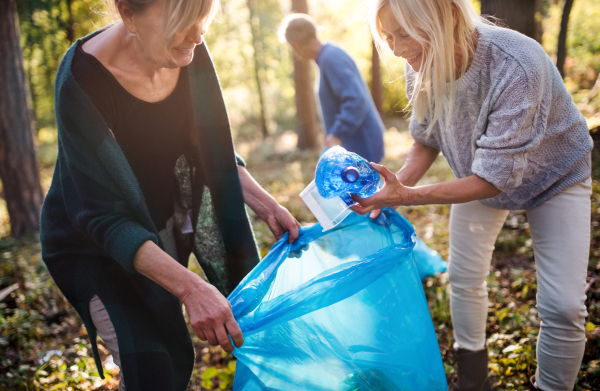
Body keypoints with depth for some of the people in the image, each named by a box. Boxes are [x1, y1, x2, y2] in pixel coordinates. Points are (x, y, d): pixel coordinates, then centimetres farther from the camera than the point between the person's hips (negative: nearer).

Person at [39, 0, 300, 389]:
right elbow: (105, 220, -30)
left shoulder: (189, 53, -14)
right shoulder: (83, 81, -31)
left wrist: (268, 206, -11)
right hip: (94, 239, -5)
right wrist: (191, 288, -39)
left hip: (165, 215, 6)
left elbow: (215, 151, 0)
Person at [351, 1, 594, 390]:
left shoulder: (516, 65, -40)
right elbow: (427, 139, -4)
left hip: (554, 177, -5)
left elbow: (495, 178, -35)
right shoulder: (423, 67, -21)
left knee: (563, 306, -10)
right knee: (464, 278, 10)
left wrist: (408, 196, -39)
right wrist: (394, 189, -20)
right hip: (477, 176, 5)